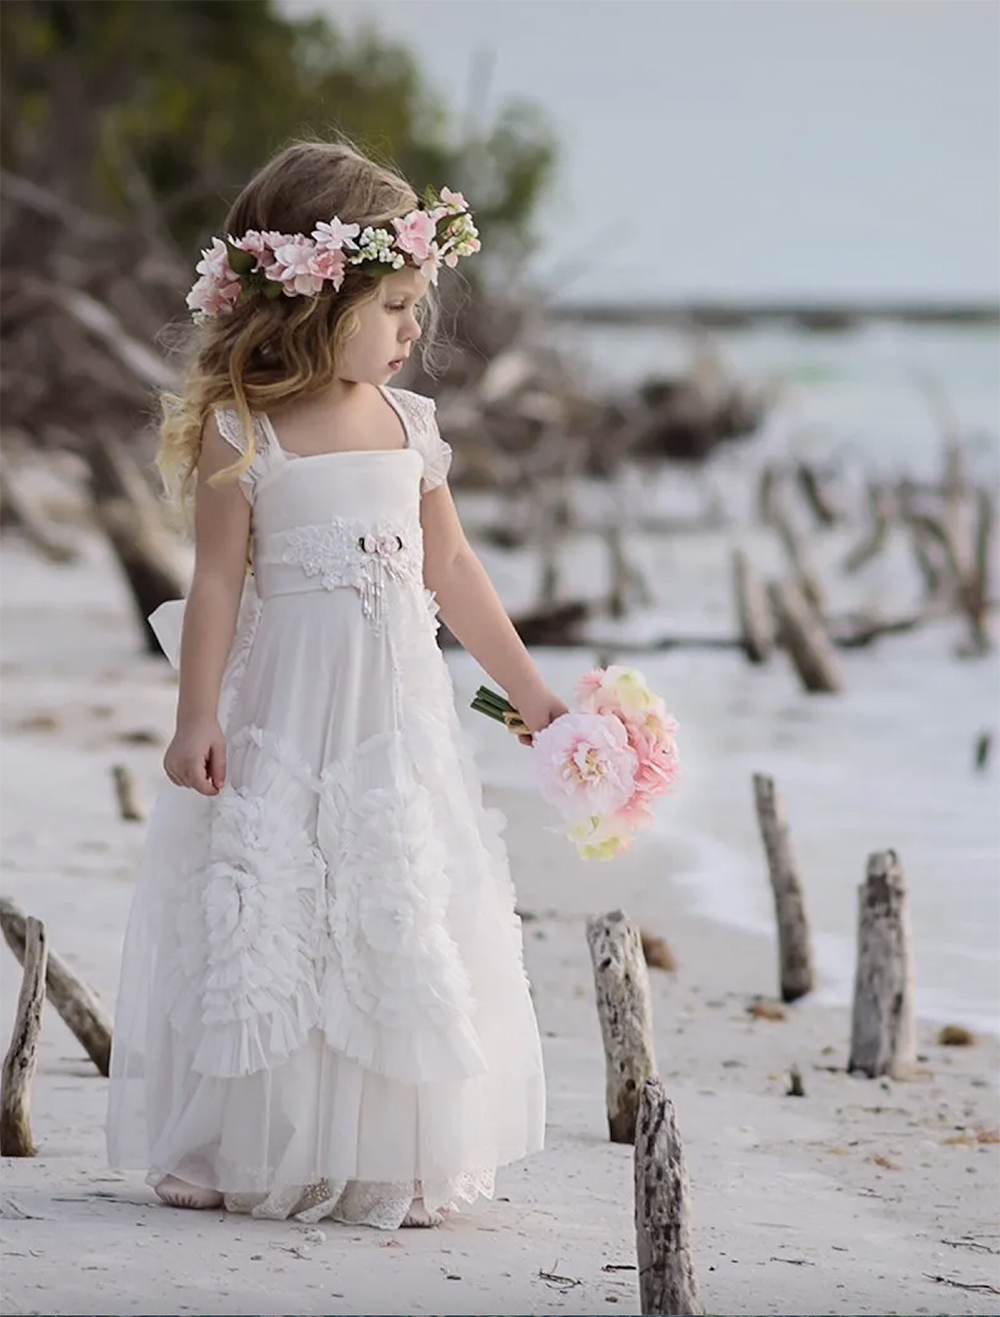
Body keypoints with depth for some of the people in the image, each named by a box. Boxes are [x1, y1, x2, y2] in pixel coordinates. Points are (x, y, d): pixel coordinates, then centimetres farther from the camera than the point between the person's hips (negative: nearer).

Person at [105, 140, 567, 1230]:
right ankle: (243, 1154, 9)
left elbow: (451, 571, 15)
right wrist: (196, 719, -9)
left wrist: (527, 690, 18)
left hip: (397, 715, 4)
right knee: (267, 928, -3)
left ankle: (393, 1160, 10)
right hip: (280, 712, -4)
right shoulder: (243, 434, -8)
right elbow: (219, 581, -6)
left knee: (401, 927, 3)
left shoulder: (409, 426, 7)